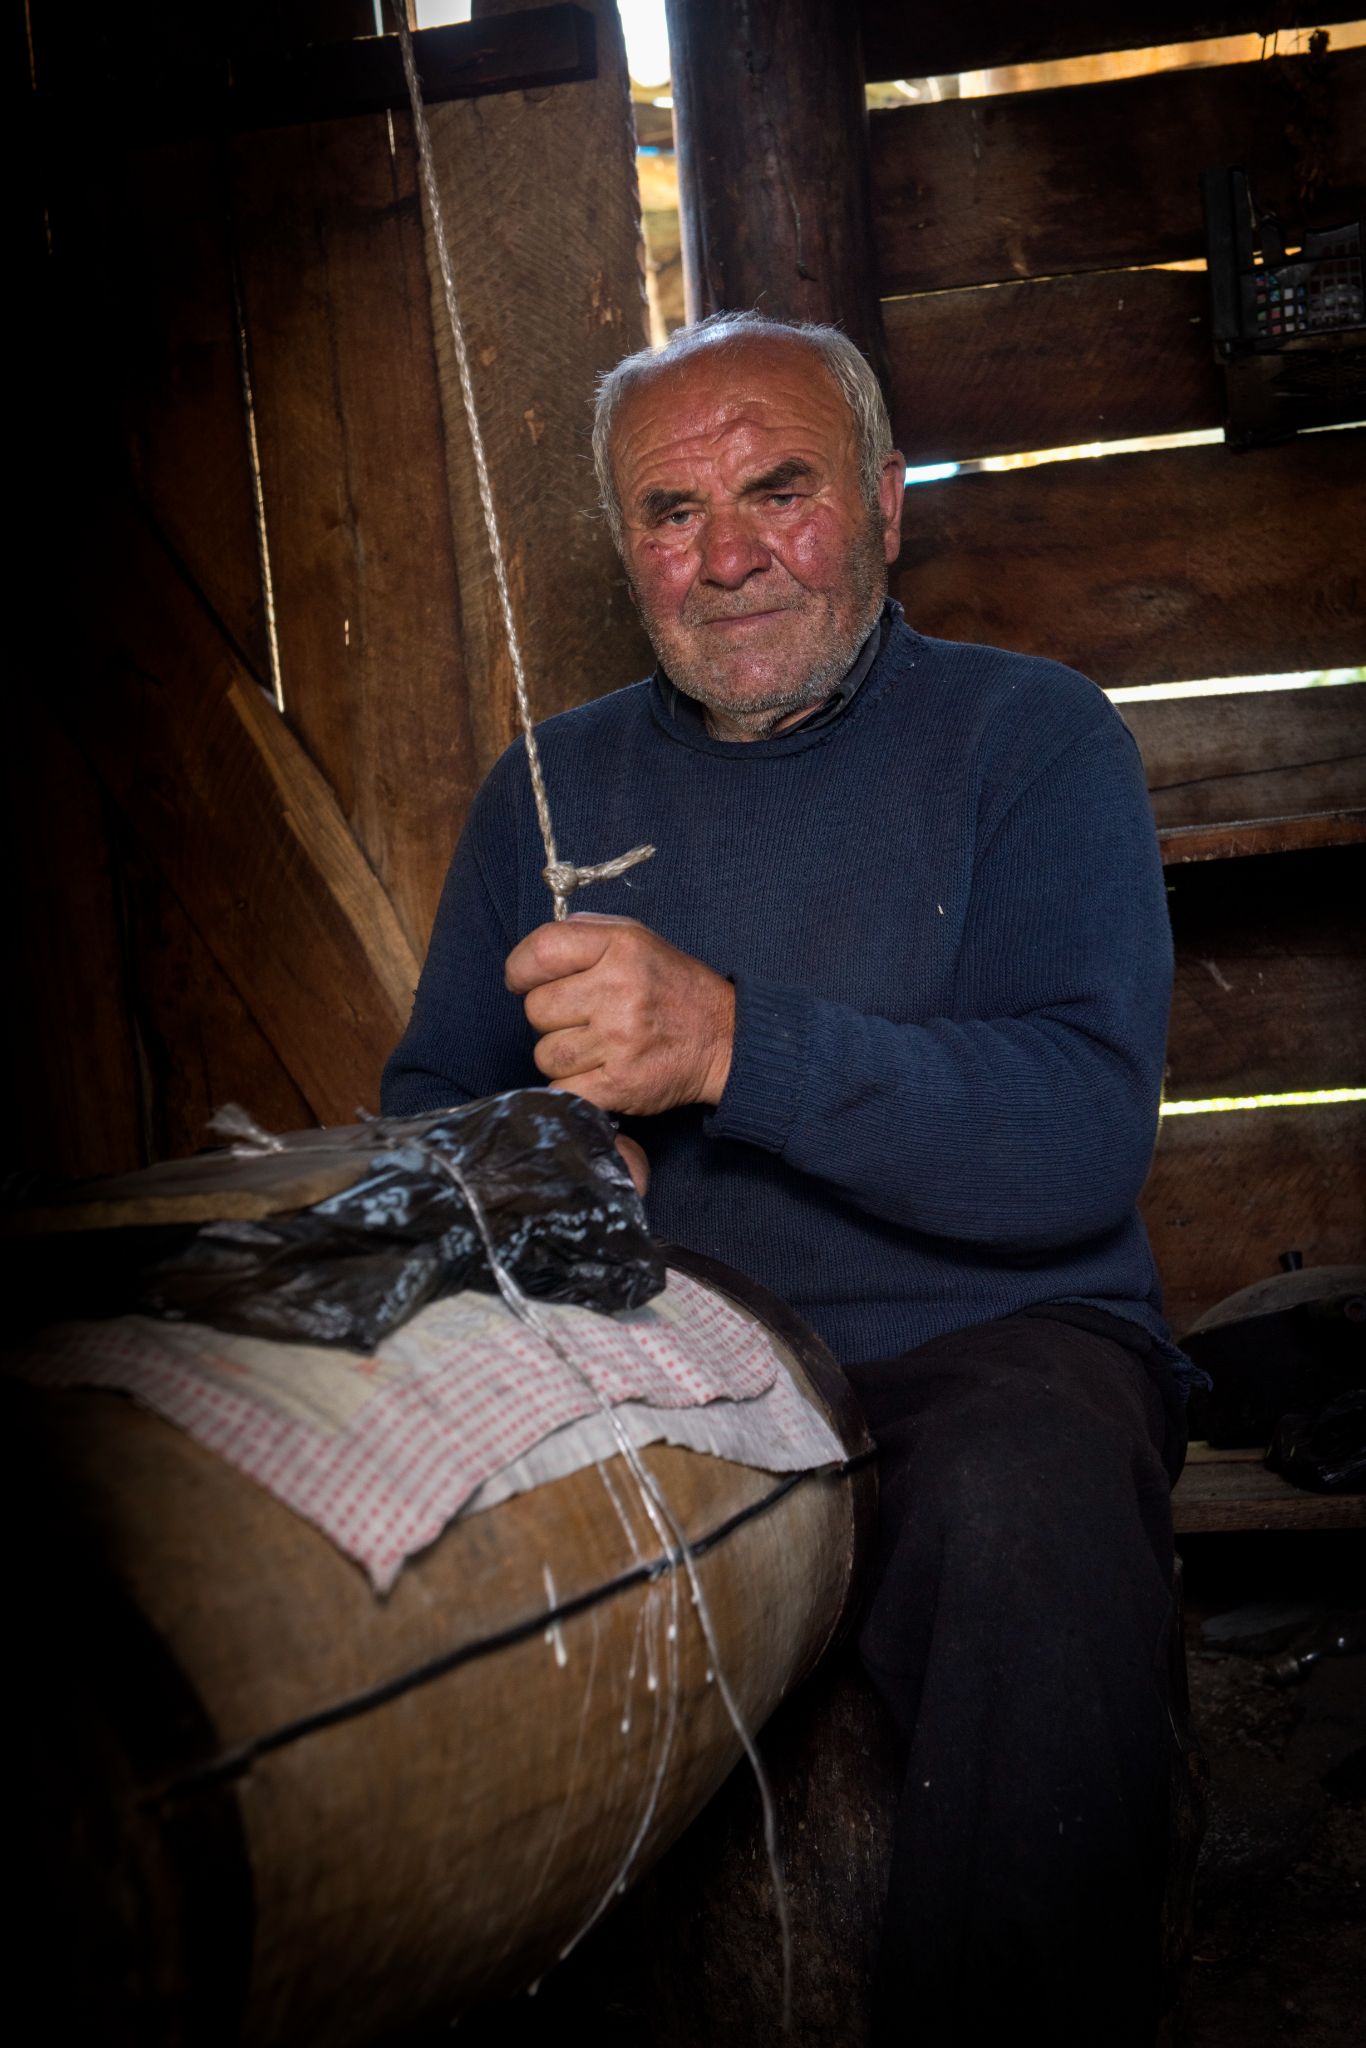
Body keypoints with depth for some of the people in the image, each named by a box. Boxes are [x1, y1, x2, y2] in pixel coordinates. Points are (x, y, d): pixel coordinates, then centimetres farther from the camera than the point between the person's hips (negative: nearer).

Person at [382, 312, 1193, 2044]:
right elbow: (426, 1104, 17)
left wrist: (729, 1044, -28)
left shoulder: (1026, 733, 0)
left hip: (983, 1338, -3)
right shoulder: (551, 784, 15)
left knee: (1025, 1508, -36)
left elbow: (1089, 1135, -14)